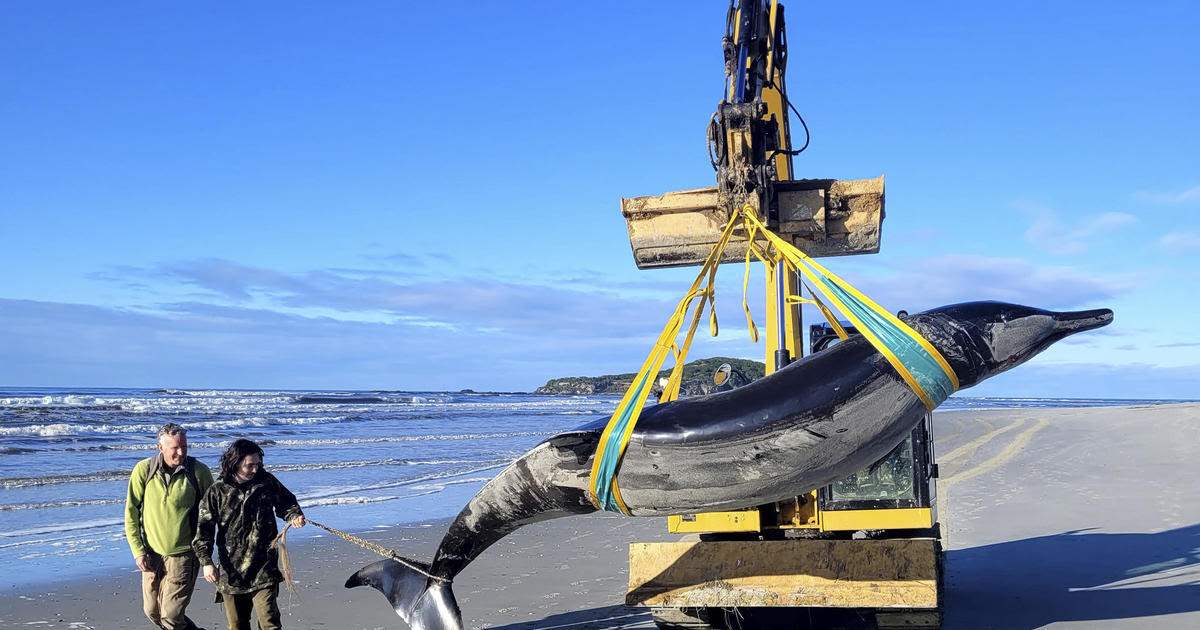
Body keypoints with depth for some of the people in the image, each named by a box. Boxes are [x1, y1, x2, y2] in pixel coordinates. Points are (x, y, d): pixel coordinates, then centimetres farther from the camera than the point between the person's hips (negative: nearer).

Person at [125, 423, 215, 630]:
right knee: (152, 612, 13)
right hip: (152, 554, 3)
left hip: (183, 555, -3)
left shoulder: (199, 471, -10)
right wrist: (137, 550, -5)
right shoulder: (143, 469, -7)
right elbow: (131, 512, 0)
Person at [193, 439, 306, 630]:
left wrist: (294, 515, -5)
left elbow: (286, 502, 18)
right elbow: (204, 529, -3)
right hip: (231, 571, 1)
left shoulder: (267, 482, 0)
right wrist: (206, 562, -13)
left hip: (263, 571, -1)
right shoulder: (218, 491, -3)